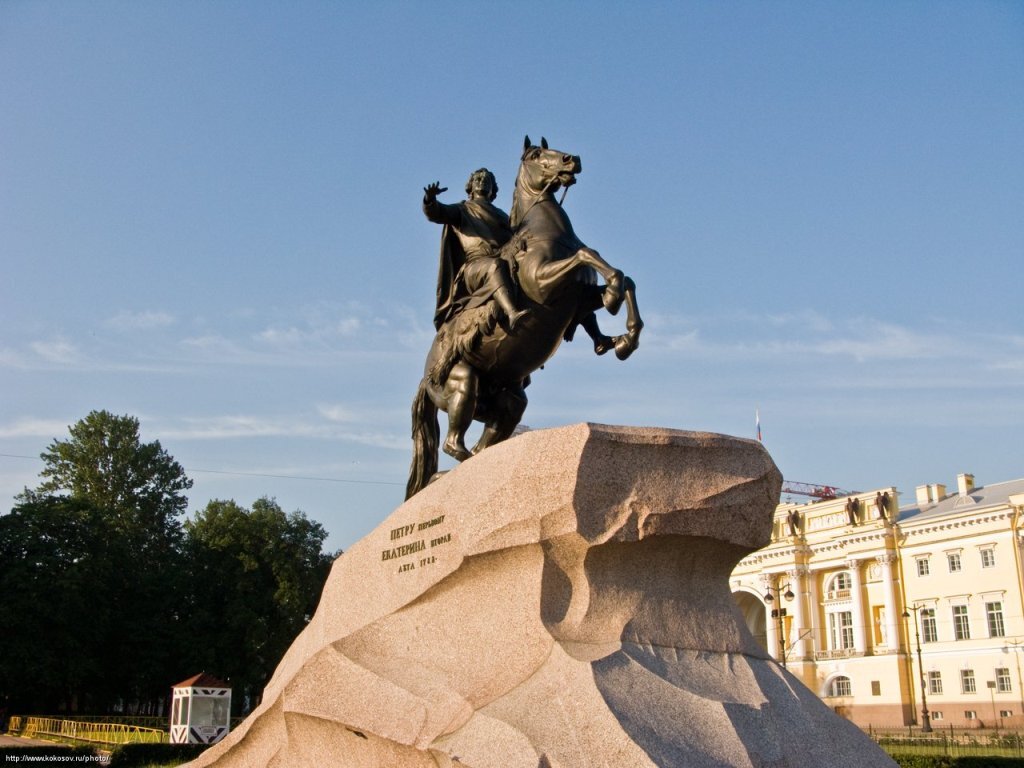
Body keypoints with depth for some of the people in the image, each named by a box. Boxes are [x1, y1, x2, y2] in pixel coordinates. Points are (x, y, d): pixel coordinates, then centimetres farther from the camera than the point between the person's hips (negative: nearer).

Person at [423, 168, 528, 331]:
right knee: (496, 266, -39)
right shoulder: (462, 210, 26)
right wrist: (430, 200, -13)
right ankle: (512, 314, -63)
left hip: (508, 262, 6)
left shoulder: (502, 216, 37)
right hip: (474, 267, -6)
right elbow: (435, 213, 7)